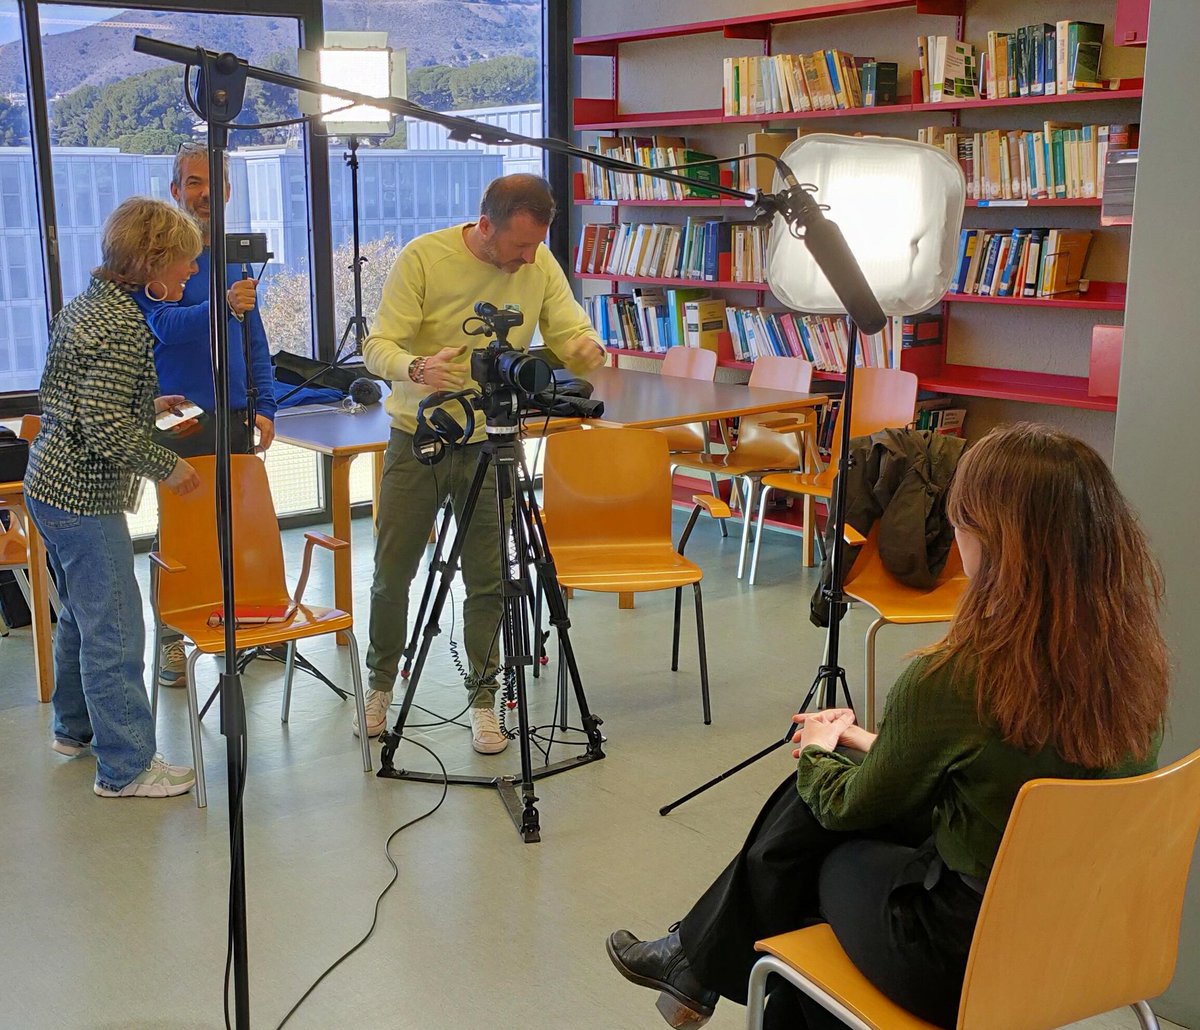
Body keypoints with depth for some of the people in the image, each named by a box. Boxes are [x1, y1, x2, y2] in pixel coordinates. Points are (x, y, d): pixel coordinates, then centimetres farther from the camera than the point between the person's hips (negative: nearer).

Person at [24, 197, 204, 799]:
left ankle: (75, 728, 39)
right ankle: (126, 767, 6)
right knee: (115, 630, -2)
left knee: (81, 615, 23)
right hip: (84, 499, -10)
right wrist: (168, 467, -13)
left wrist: (148, 405, 16)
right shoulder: (124, 326, -21)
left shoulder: (85, 304, 10)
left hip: (50, 484, 10)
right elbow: (106, 432, -25)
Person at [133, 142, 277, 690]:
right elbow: (163, 325, -22)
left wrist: (264, 407, 7)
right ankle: (172, 639, 12)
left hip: (235, 416, 5)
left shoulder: (236, 255, 10)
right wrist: (221, 306, -39)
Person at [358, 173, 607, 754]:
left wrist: (587, 349, -28)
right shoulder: (423, 257, -14)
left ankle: (483, 699, 19)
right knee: (392, 573, 8)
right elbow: (378, 346, -16)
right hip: (416, 437, -1)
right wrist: (417, 368, -38)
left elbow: (571, 334, -2)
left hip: (490, 443, 1)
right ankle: (381, 684, 30)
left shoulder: (540, 265, -4)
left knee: (487, 580, 3)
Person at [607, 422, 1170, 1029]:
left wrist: (818, 751, 13)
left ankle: (696, 964, 42)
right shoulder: (1137, 658, -8)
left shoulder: (953, 680, -28)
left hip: (964, 965, -6)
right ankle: (695, 961, 35)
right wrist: (874, 745, 15)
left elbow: (853, 807, -8)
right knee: (816, 805, 17)